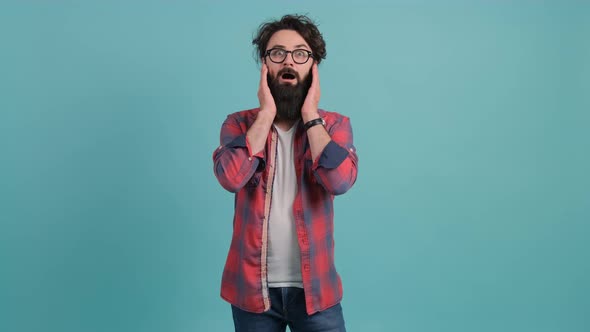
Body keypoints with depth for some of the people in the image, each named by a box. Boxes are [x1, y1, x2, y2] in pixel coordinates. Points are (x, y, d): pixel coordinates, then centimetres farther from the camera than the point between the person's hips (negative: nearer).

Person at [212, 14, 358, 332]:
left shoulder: (334, 124, -1)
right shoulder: (239, 123, -1)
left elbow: (340, 181, -20)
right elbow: (231, 178, -20)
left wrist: (310, 115, -14)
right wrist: (267, 114, -15)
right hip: (252, 287, 1)